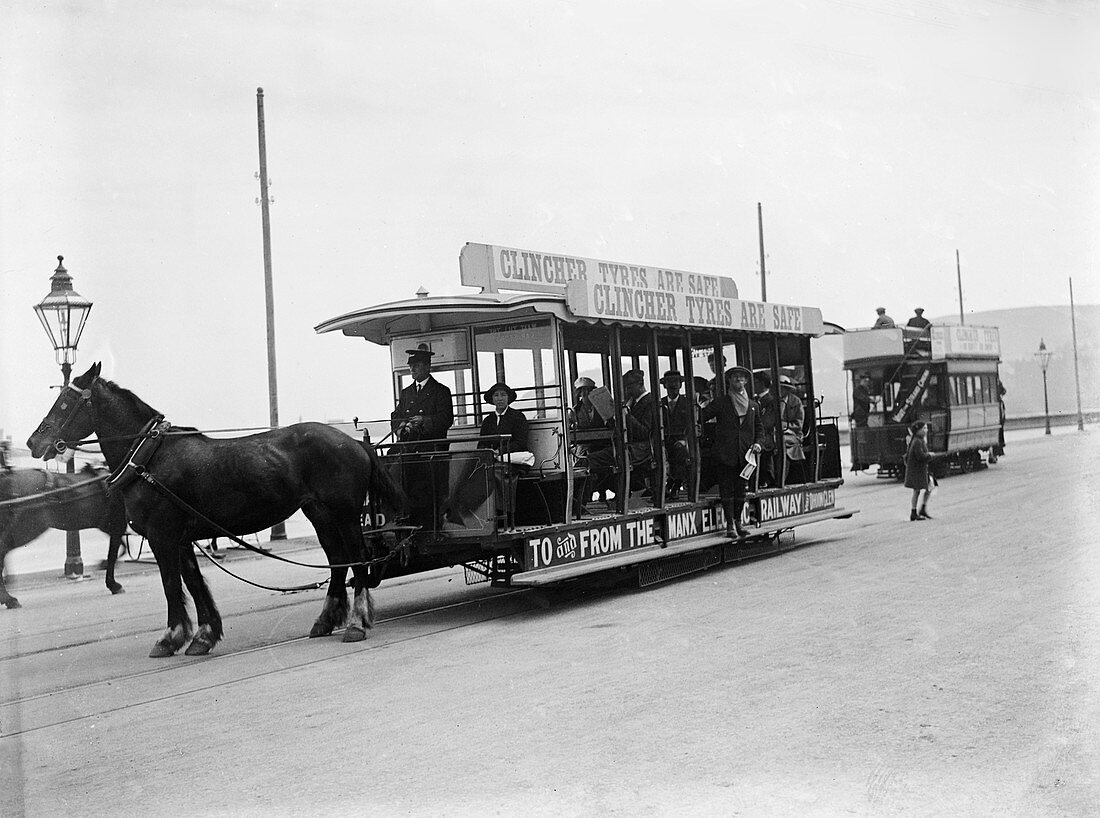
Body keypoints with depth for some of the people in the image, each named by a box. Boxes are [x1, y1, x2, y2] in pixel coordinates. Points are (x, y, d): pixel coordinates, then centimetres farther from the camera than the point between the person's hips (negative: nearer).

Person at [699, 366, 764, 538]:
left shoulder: (753, 405, 15)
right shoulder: (720, 403, 5)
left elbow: (759, 429, 20)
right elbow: (701, 417, -3)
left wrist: (758, 443, 3)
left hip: (745, 455, 3)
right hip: (725, 454, -3)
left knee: (741, 490, 7)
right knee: (727, 490, -4)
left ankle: (738, 522, 16)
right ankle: (730, 525, -1)